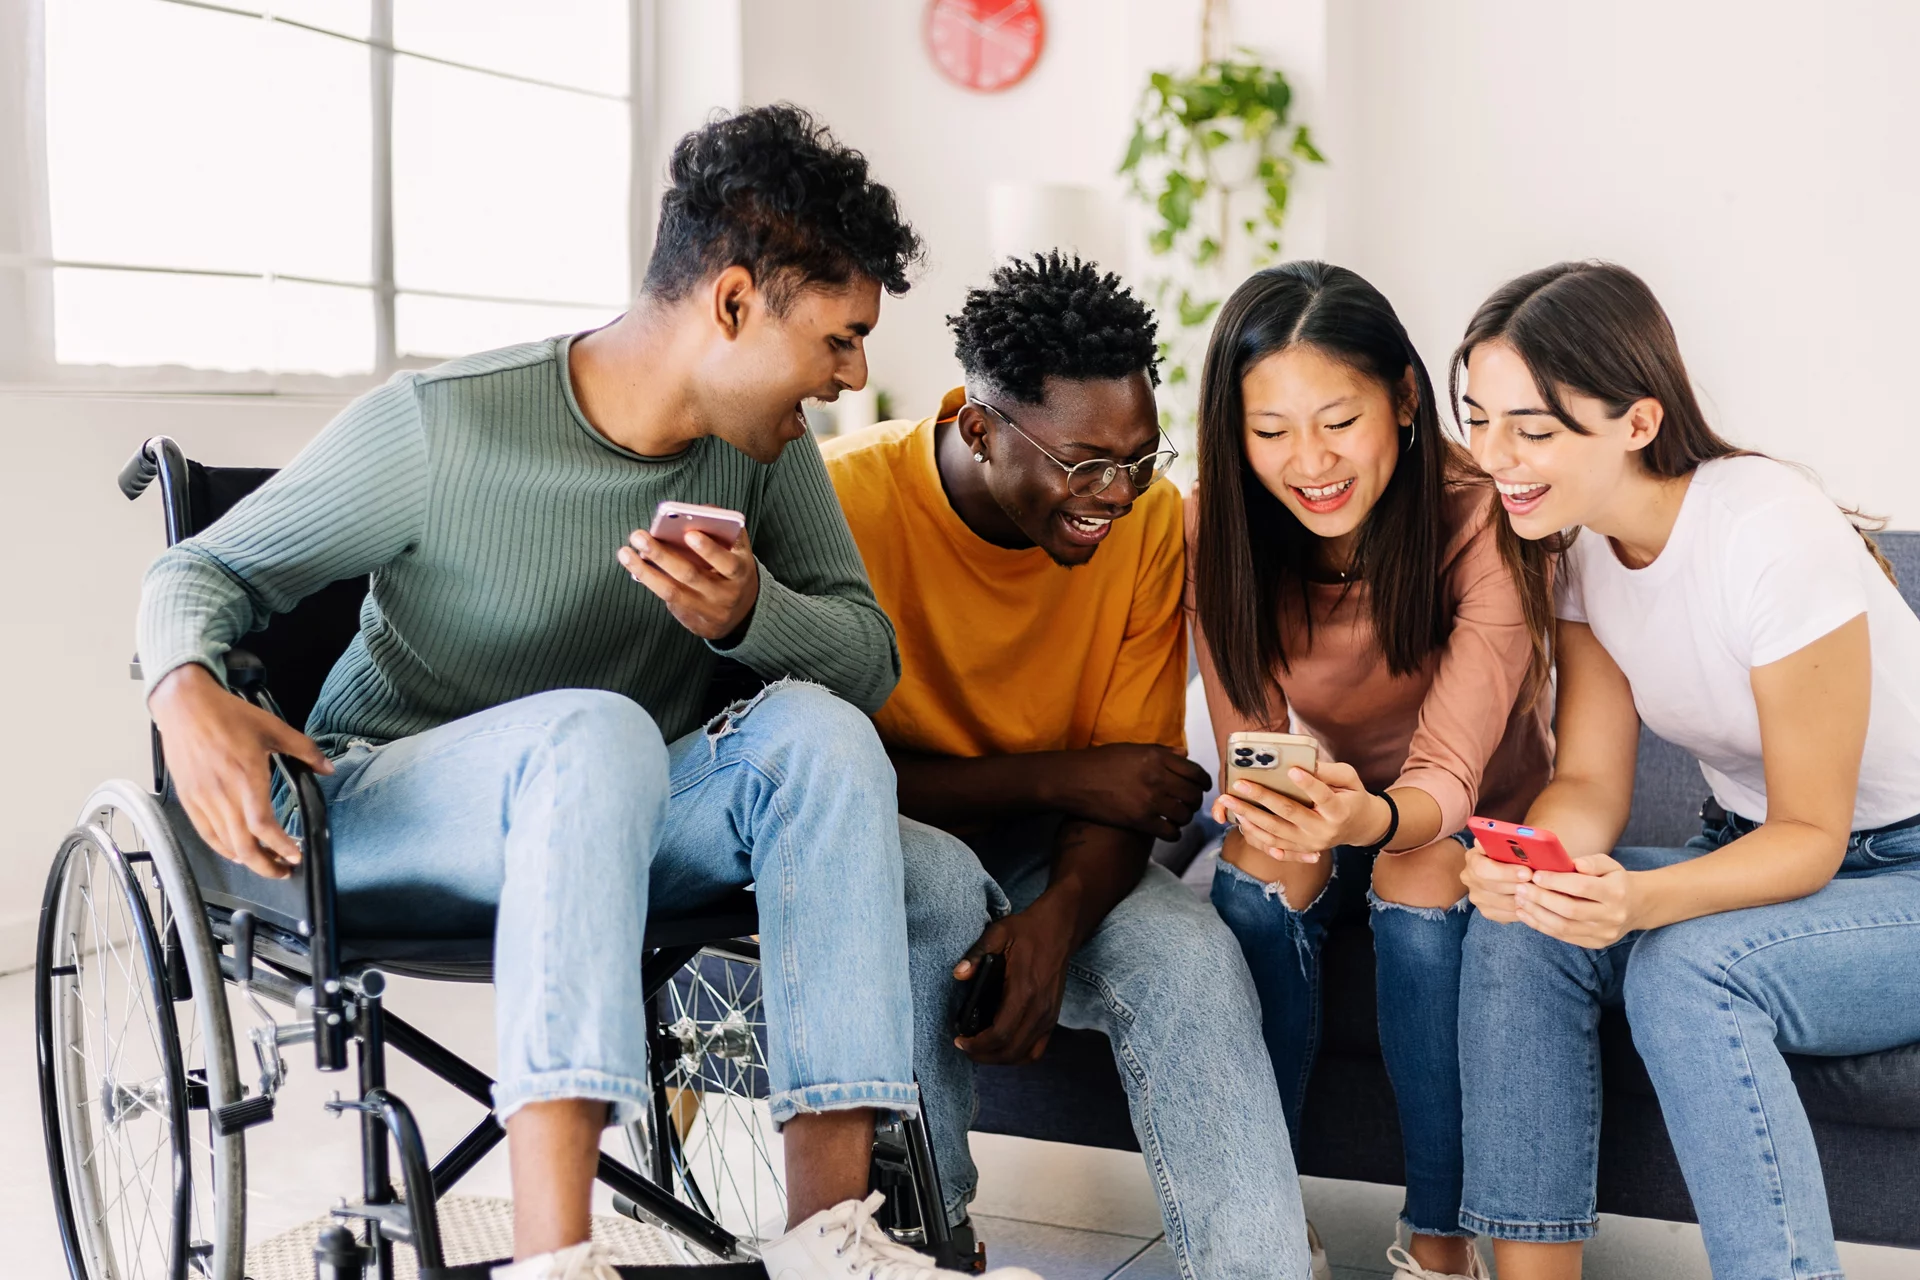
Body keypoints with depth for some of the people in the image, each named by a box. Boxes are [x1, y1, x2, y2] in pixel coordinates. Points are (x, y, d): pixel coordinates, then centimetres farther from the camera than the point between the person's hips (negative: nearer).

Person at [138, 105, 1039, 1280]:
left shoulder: (762, 446, -2)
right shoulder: (438, 430, -17)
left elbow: (871, 661, -4)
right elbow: (202, 573, -7)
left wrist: (751, 614, -26)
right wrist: (188, 694, -30)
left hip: (609, 824, 5)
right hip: (386, 822, -5)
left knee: (816, 728, -24)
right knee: (595, 730, -37)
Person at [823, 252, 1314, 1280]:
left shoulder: (1149, 518, -10)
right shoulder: (851, 499, -22)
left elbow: (1129, 781, -10)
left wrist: (1057, 917, -31)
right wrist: (1055, 777, -24)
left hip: (1047, 854, 3)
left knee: (1192, 954, -27)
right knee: (941, 879, -36)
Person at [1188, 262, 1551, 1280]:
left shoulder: (1481, 519, -28)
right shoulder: (1217, 527, -19)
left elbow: (1450, 771, -33)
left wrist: (1375, 819, -57)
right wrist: (1275, 812, -41)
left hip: (1474, 815, -2)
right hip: (1331, 794, 2)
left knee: (1421, 908, -33)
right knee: (1259, 877, -29)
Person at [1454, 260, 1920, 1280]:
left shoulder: (1769, 535, -25)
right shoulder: (1582, 539, -3)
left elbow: (1813, 835, -20)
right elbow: (1591, 782, -5)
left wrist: (1642, 900, -37)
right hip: (1755, 852, 7)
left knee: (1685, 962, -34)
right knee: (1516, 930, -20)